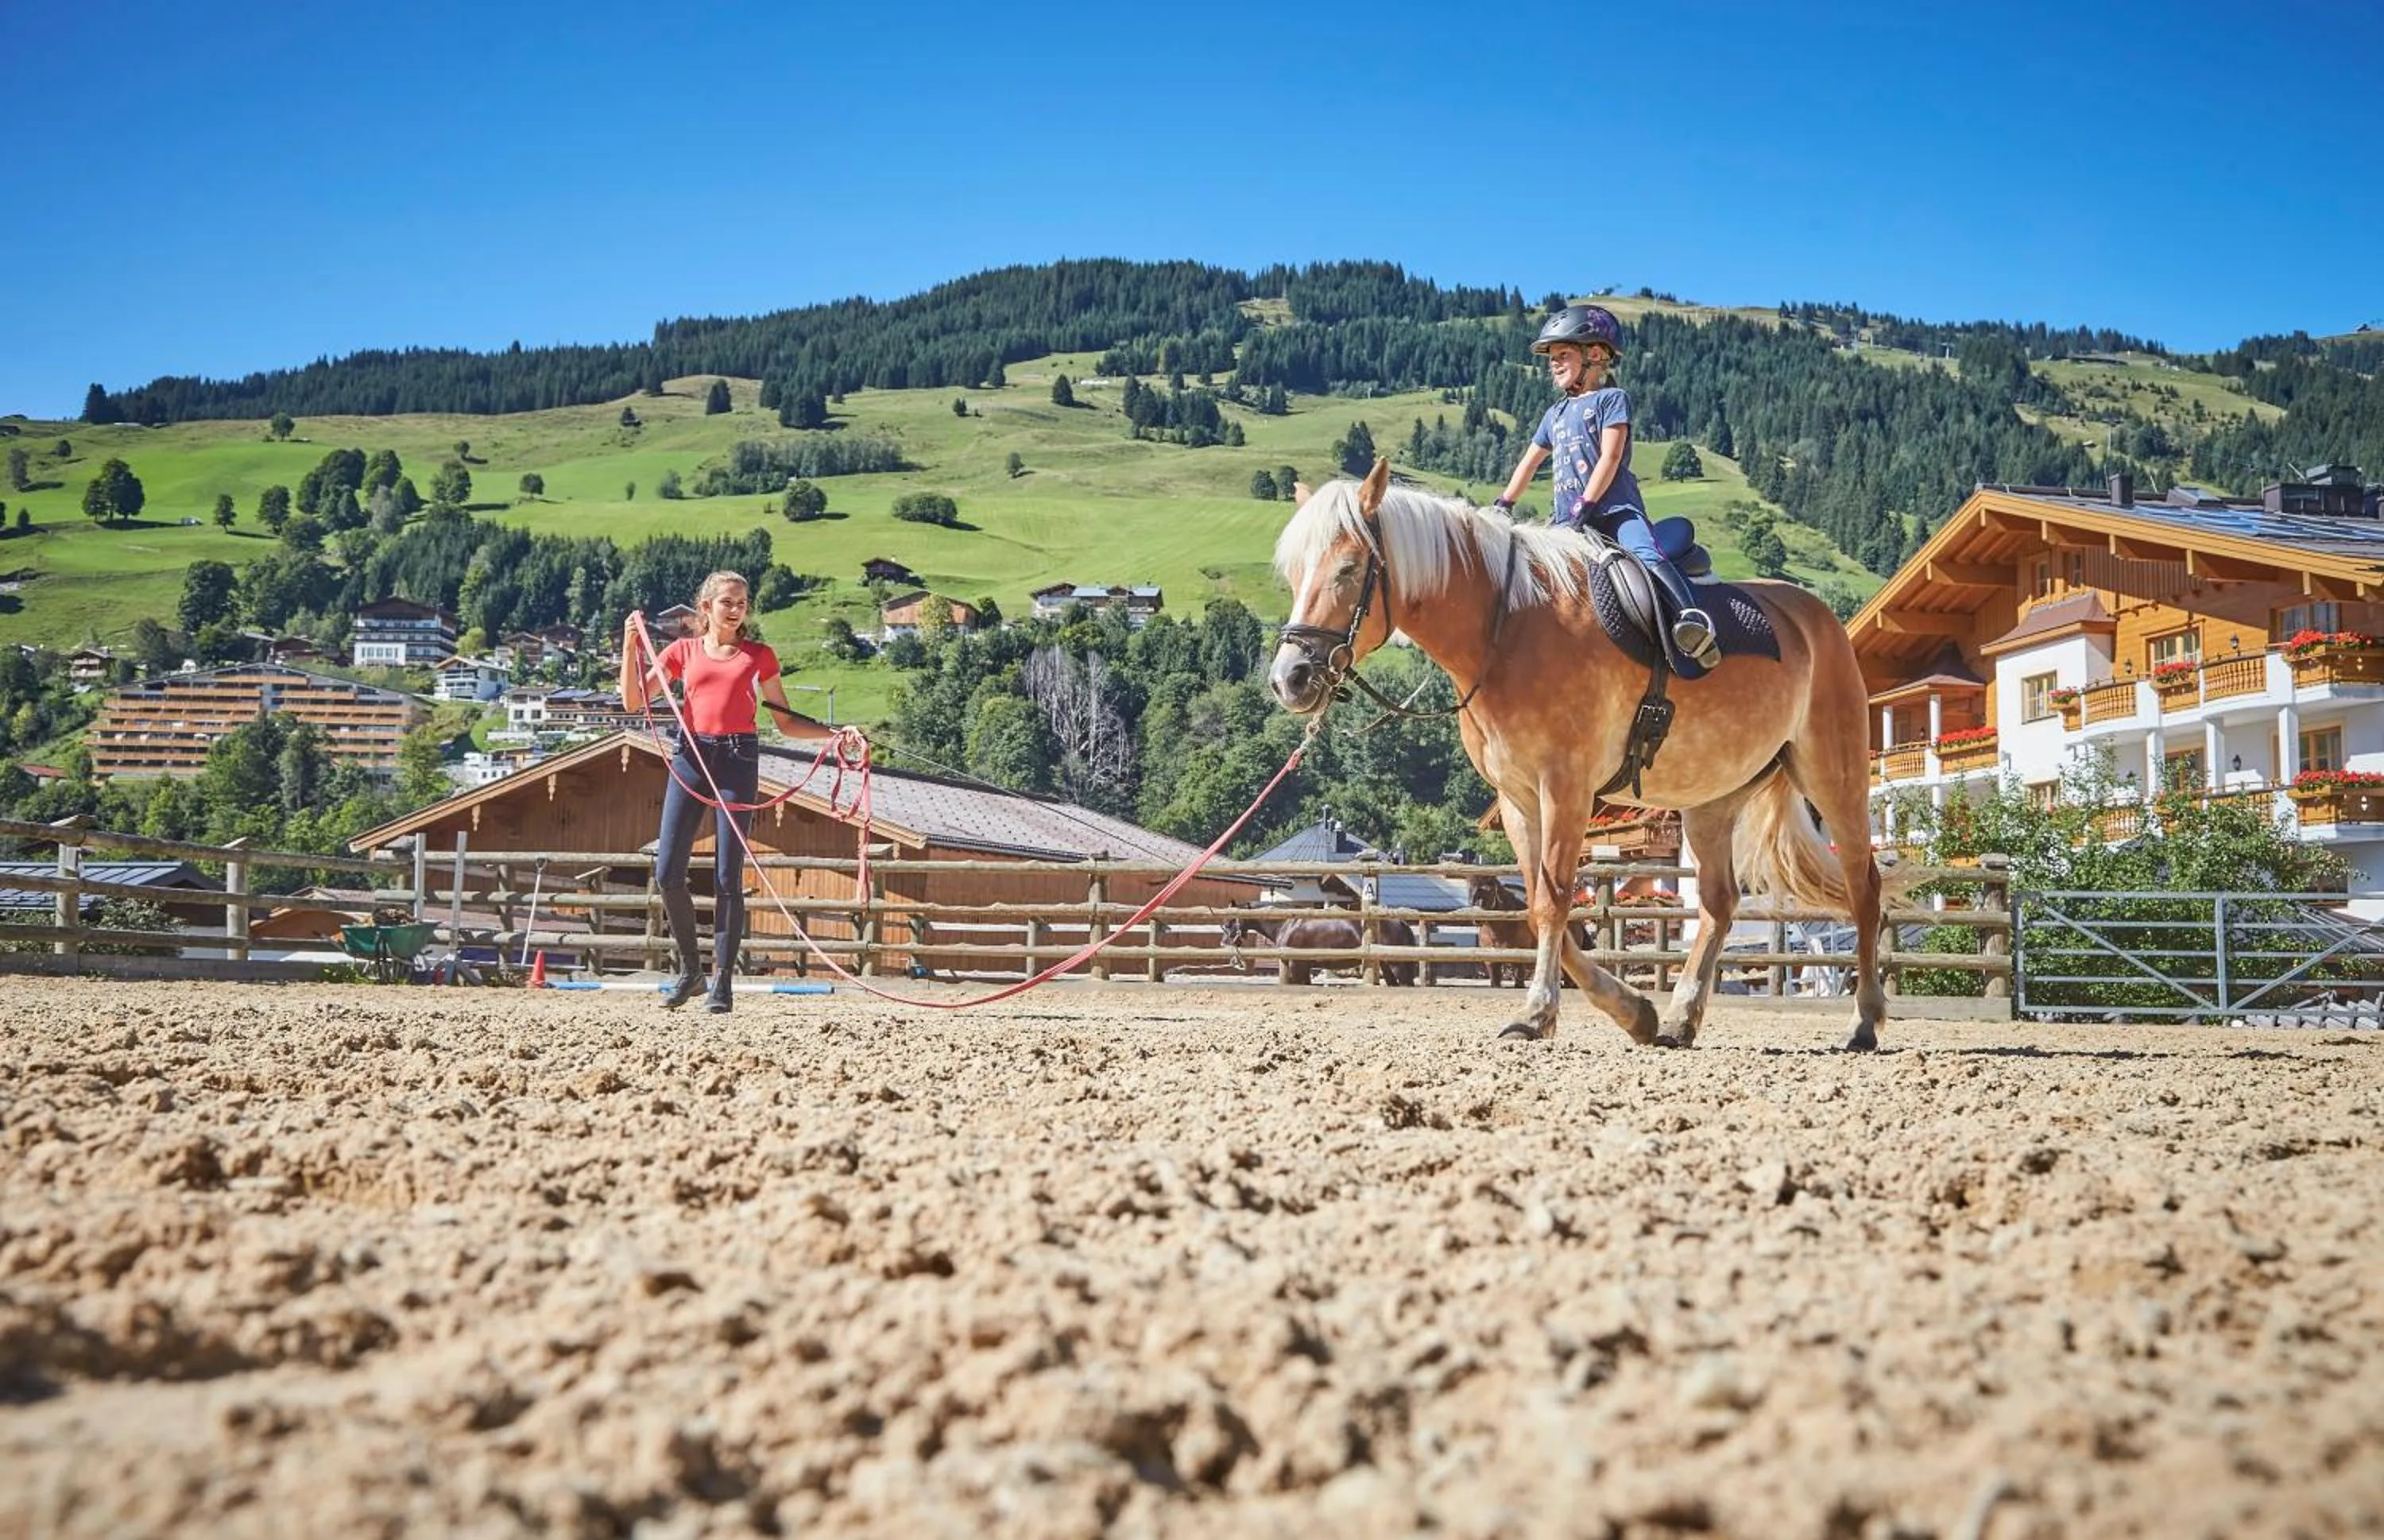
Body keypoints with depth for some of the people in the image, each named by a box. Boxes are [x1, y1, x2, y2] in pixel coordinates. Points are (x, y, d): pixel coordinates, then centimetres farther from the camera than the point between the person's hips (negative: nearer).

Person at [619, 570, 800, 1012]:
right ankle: (690, 969, 17)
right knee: (667, 872, -3)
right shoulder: (684, 651, 13)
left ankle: (721, 982, 5)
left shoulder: (758, 656, 11)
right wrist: (630, 646, -2)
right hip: (691, 756, 2)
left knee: (728, 877, -4)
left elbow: (787, 720, 14)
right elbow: (634, 701, 7)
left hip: (738, 759, -2)